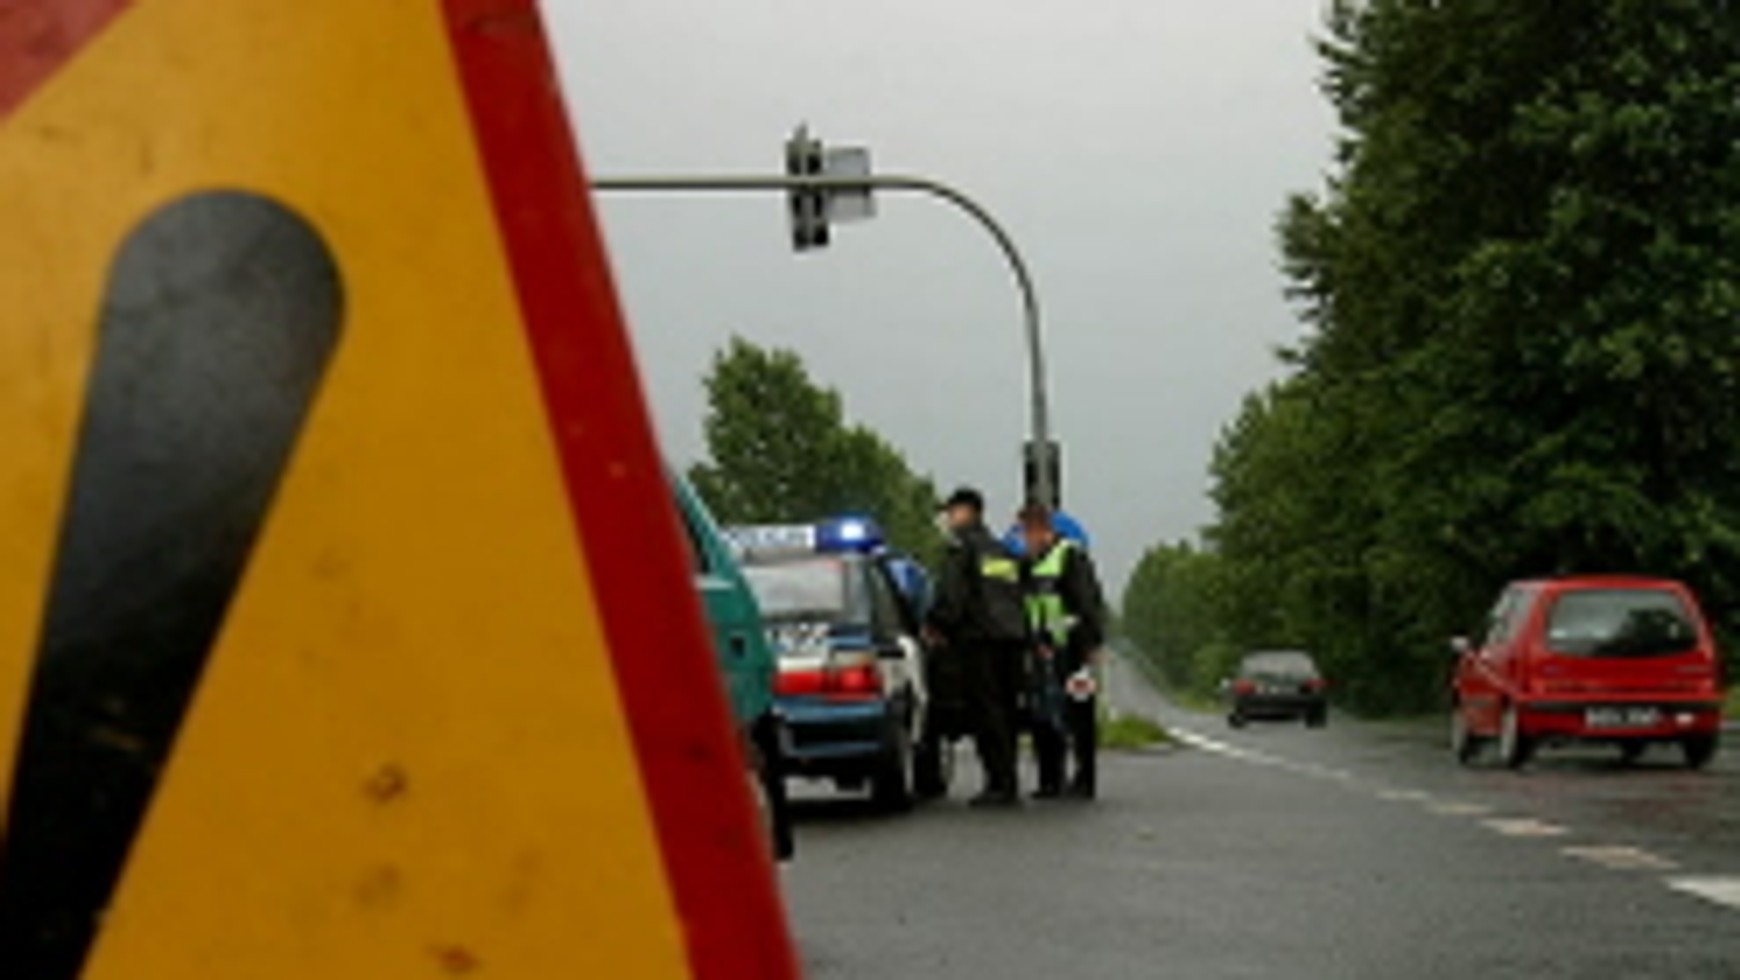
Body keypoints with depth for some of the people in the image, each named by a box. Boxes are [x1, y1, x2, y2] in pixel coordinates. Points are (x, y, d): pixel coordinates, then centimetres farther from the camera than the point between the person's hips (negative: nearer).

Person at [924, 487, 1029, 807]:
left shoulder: (963, 546, -2)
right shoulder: (1002, 550, 23)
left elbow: (951, 595, -12)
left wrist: (935, 626, 2)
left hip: (980, 637, -8)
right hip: (1013, 637, 8)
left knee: (987, 713, -8)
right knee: (1004, 712, 10)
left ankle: (1002, 784, -12)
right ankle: (1005, 783, 10)